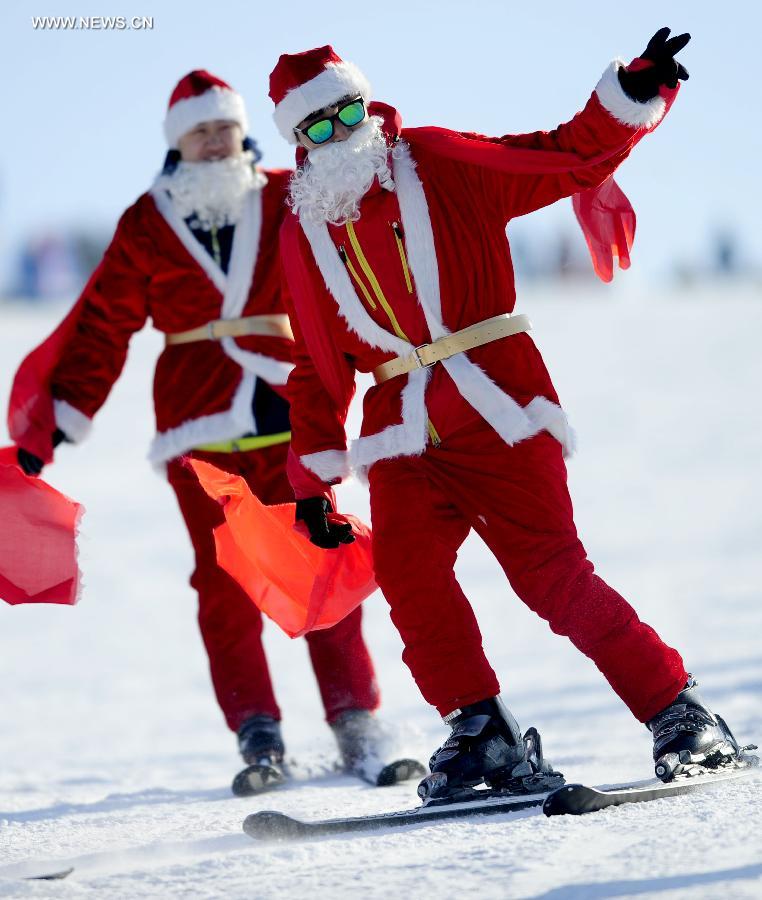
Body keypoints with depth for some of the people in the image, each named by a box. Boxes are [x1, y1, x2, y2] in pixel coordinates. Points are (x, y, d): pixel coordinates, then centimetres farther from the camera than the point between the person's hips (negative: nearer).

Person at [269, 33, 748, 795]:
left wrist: (633, 96, -15)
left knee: (550, 572, -11)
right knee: (406, 569, -18)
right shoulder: (303, 232, 12)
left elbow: (569, 159, 1)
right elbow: (318, 367, 17)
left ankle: (678, 711, -1)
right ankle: (481, 732, -7)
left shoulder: (441, 166, 2)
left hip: (497, 413, -3)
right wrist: (313, 474, 12)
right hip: (403, 434, 4)